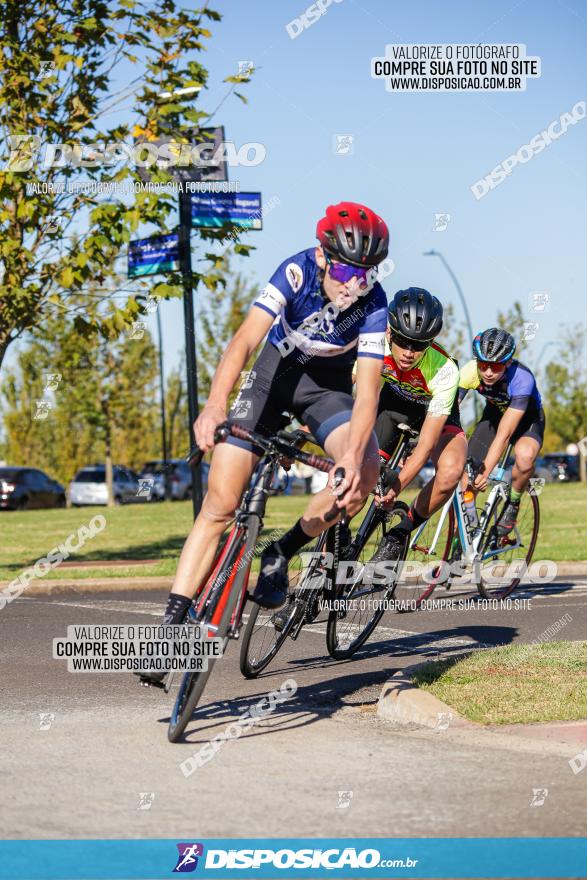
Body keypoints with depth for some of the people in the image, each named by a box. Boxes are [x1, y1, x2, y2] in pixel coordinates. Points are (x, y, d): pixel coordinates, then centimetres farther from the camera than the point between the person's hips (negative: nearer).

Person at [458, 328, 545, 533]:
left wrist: (485, 472, -50)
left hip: (526, 417, -3)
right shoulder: (470, 372, -30)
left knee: (525, 456, -36)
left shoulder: (522, 379, -39)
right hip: (494, 413, 4)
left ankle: (512, 505, -7)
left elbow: (504, 434, -42)